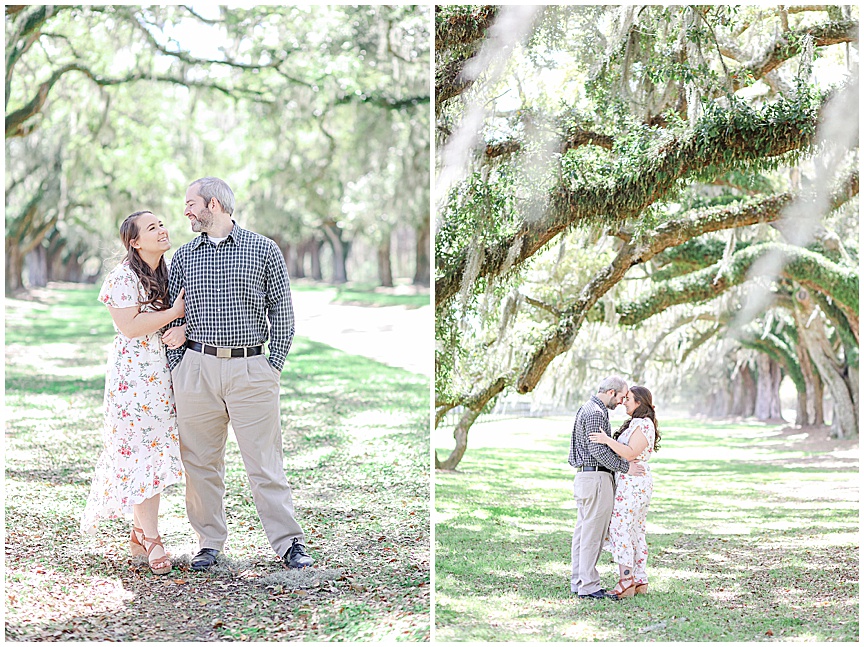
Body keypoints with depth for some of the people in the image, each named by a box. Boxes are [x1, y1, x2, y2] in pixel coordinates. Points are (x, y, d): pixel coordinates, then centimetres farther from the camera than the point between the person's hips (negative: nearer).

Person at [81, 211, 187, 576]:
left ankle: (140, 533, 17)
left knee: (156, 449, 7)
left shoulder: (168, 275, 14)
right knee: (141, 452, -7)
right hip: (134, 374, -7)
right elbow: (130, 327, -18)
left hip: (164, 374, 7)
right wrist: (174, 312, -15)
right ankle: (152, 541, -5)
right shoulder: (123, 278, -9)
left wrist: (182, 330, -8)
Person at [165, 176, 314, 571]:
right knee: (200, 461, 6)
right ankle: (210, 542, 16)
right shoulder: (184, 256, 11)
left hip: (250, 369, -3)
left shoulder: (264, 250, 3)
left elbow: (282, 314, 4)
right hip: (196, 370, 3)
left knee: (264, 461, -3)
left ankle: (289, 543, 4)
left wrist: (272, 367, -3)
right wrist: (177, 368, 6)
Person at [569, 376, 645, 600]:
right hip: (596, 477, -11)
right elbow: (598, 450, -20)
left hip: (585, 475, 11)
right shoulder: (595, 413, -15)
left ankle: (578, 582, 15)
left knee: (583, 530, 11)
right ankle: (589, 586, -6)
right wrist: (625, 467, -14)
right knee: (593, 533, -8)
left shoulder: (589, 409, 18)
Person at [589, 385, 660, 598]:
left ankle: (626, 580, -13)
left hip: (632, 482, -11)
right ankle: (640, 581, 11)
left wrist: (608, 441, -27)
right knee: (636, 531, 9)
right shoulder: (636, 423, 18)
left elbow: (631, 453, -23)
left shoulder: (643, 425, -13)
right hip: (634, 482, 11)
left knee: (619, 528, -11)